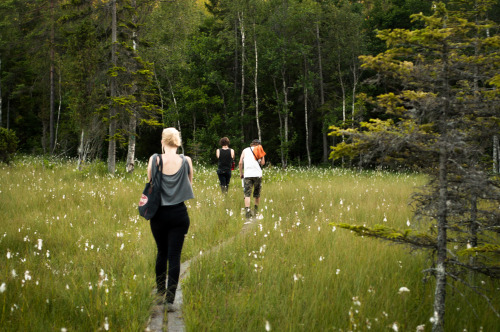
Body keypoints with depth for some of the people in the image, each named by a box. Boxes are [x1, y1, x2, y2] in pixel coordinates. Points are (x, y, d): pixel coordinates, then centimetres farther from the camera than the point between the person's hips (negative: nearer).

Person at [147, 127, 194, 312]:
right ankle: (170, 299, -3)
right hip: (179, 213, -1)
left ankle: (160, 293, 30)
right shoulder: (186, 161, -5)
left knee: (161, 253, 19)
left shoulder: (154, 160, -6)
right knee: (174, 255, 1)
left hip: (159, 213, 1)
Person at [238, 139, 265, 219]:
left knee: (247, 194, -6)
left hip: (247, 174, 0)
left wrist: (241, 173, 14)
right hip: (257, 174, 0)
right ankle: (256, 211, 17)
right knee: (257, 194, 13)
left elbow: (240, 163, 6)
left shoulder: (245, 150, 15)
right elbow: (263, 162, 0)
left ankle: (247, 209, -24)